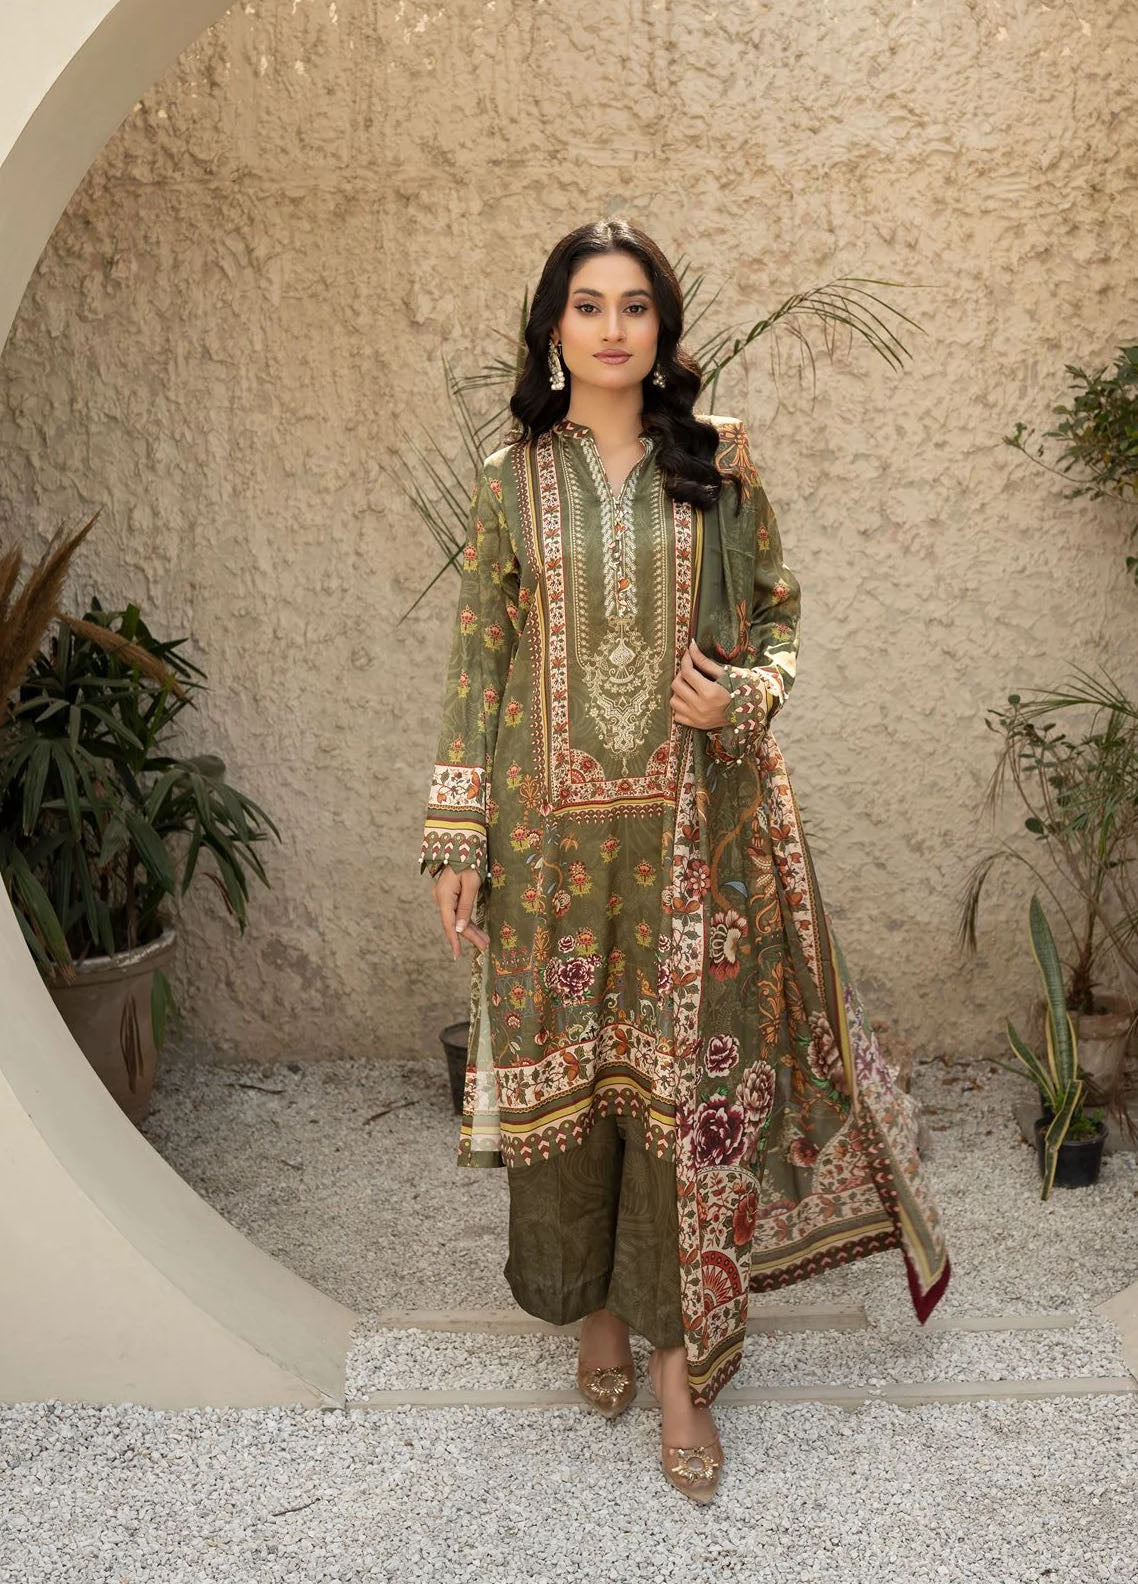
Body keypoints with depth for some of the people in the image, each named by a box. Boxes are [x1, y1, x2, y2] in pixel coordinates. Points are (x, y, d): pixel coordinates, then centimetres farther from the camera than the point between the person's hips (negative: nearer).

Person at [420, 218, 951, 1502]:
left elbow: (777, 615, 10)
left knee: (690, 1076, 3)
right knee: (565, 1067, 10)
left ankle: (680, 1359, 19)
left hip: (696, 822, 0)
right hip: (554, 827, 1)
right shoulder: (511, 480, 3)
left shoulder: (718, 462, 3)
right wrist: (455, 841, -1)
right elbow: (476, 662, 3)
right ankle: (598, 1305, 34)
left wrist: (744, 693, -13)